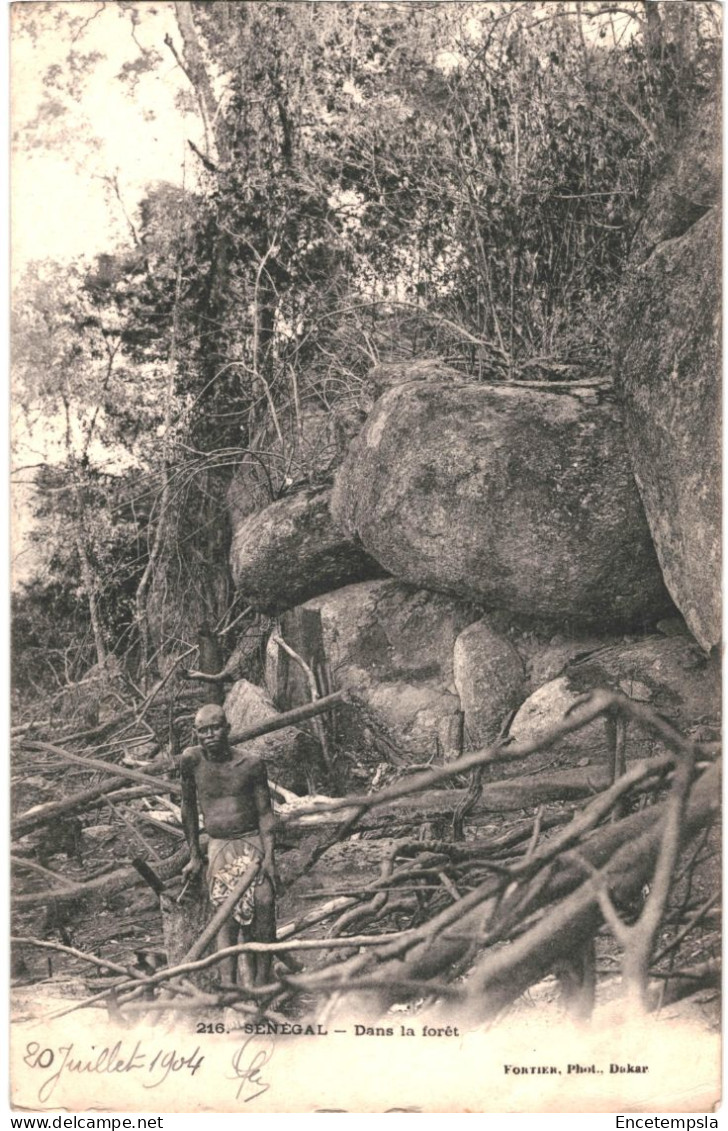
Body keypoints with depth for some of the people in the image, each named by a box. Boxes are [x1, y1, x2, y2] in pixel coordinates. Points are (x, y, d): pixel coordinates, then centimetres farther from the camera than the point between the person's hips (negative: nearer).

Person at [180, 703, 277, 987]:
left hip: (253, 844, 0)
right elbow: (188, 806, 10)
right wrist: (194, 856, 12)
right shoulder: (192, 760, -2)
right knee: (227, 917, -13)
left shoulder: (251, 764, -4)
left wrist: (269, 855, -11)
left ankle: (261, 986, -3)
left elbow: (265, 812, 0)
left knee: (263, 912, -12)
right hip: (219, 849, 0)